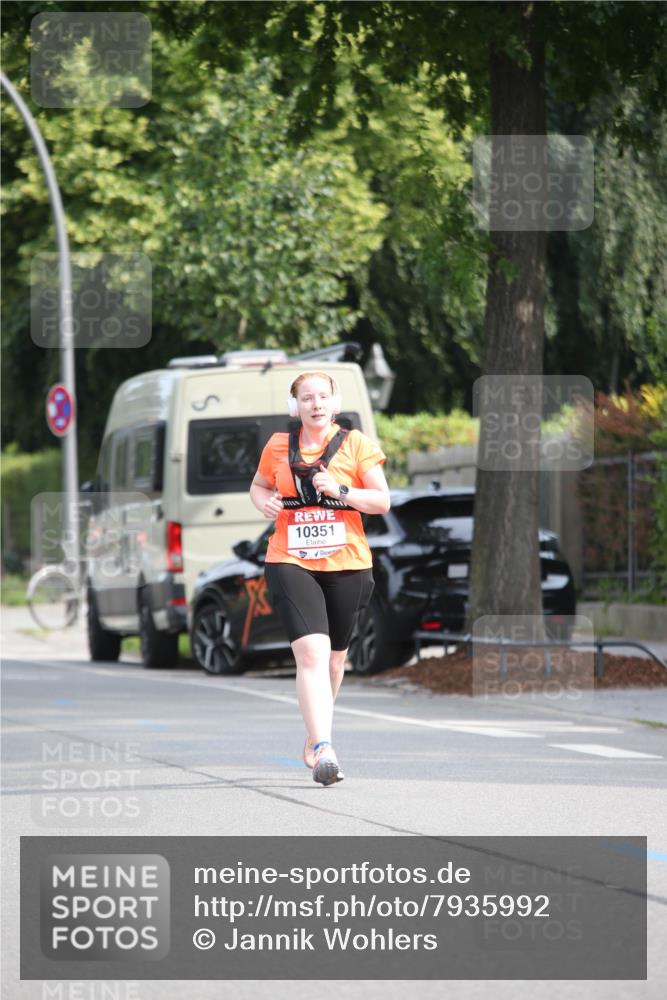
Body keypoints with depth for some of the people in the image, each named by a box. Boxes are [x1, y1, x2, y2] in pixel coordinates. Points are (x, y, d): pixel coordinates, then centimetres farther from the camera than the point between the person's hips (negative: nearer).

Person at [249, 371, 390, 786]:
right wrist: (264, 501, -1)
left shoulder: (356, 444, 1)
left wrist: (339, 490, -17)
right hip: (291, 562, -1)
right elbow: (259, 485, 23)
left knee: (334, 656, 14)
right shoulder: (279, 447, 6)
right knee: (311, 652, -19)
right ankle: (324, 749, -27)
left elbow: (382, 501, -2)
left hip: (347, 564, 1)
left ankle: (315, 738, 37)